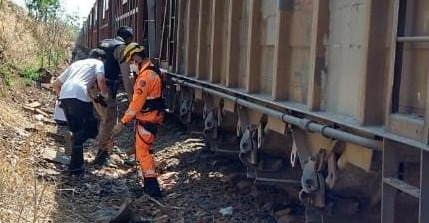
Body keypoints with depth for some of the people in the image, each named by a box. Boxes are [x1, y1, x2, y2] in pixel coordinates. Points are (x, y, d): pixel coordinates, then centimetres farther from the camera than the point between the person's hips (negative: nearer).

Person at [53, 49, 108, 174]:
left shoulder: (76, 63, 35)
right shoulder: (98, 63, 17)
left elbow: (56, 84, 32)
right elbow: (101, 80, -5)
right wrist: (105, 94, 10)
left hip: (64, 96, 6)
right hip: (79, 96, -6)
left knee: (77, 132, 16)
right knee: (91, 128, 6)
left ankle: (76, 166, 14)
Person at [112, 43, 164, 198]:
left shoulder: (146, 75, -23)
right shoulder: (152, 71, 10)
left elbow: (137, 102, -25)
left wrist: (122, 123, -22)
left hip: (147, 120, -10)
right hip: (150, 118, 10)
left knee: (143, 152, -6)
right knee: (144, 150, 18)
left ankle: (153, 189, -6)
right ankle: (148, 185, 26)